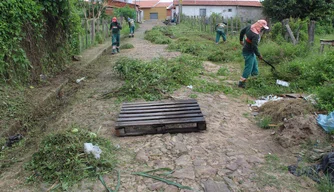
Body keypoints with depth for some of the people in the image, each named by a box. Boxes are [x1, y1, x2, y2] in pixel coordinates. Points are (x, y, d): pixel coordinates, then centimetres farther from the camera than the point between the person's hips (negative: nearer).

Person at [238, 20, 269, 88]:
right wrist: (259, 55, -13)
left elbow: (242, 31, 11)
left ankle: (255, 74, 43)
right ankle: (241, 83, 5)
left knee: (254, 64, 25)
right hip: (249, 52, -10)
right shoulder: (256, 35, -30)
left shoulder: (250, 27, -5)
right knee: (248, 67, -2)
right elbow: (254, 47, -29)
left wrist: (241, 40, 27)